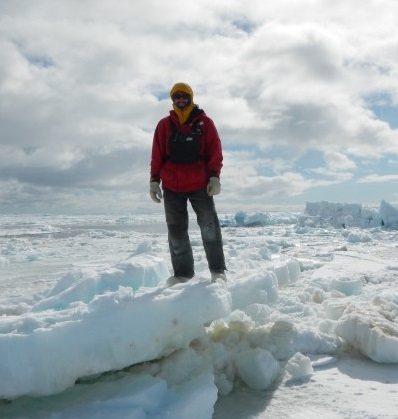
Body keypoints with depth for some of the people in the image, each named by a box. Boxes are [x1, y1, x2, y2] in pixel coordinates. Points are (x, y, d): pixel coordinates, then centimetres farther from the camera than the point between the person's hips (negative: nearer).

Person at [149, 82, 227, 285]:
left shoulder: (204, 122, 5)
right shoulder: (164, 125, 10)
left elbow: (215, 151, 1)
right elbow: (157, 155, 8)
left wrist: (214, 177, -8)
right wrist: (154, 180, 2)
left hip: (200, 185, -2)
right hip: (172, 186, 2)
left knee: (209, 227, -4)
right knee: (176, 230, 5)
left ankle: (218, 270, 6)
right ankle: (183, 272, 14)